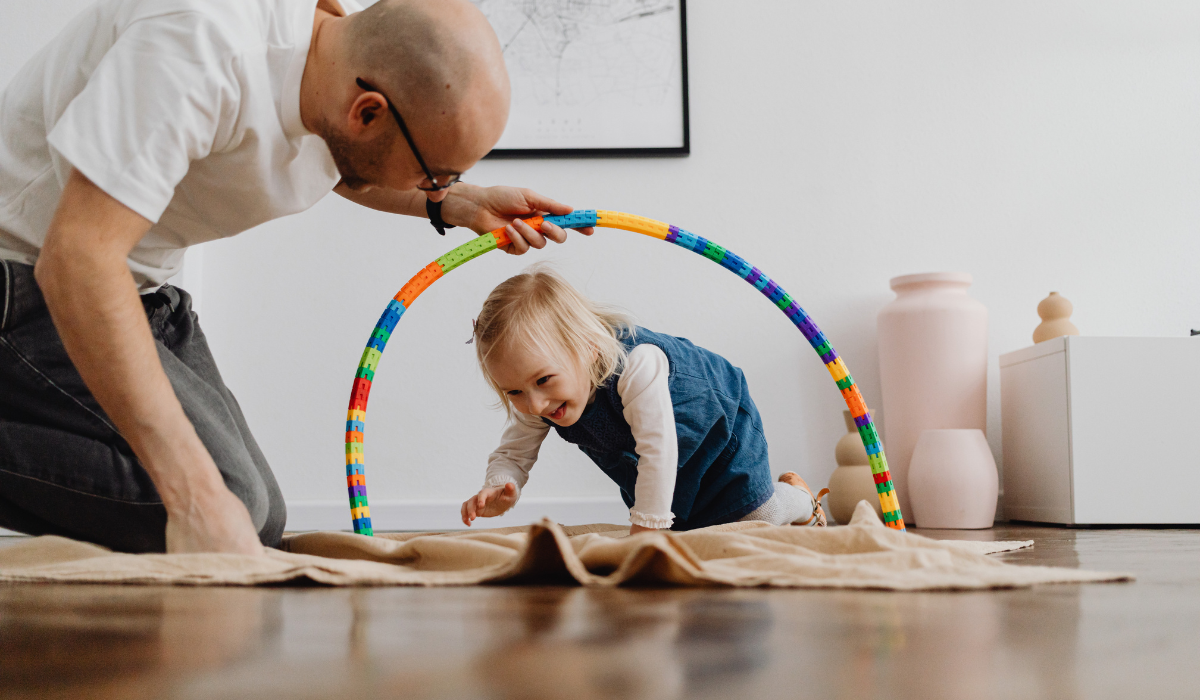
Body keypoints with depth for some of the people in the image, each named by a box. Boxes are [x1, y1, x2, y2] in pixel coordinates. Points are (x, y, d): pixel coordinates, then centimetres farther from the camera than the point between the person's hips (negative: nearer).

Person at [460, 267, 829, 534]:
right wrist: (499, 488, -40)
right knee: (681, 525, 18)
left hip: (718, 424, -6)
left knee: (757, 519, -2)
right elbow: (513, 453, -16)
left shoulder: (638, 366, -48)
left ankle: (797, 497, 30)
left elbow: (658, 449, -47)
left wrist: (643, 530, -46)